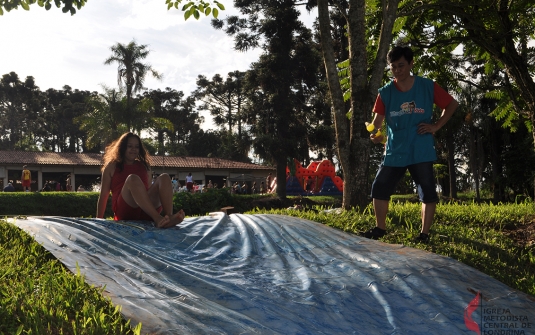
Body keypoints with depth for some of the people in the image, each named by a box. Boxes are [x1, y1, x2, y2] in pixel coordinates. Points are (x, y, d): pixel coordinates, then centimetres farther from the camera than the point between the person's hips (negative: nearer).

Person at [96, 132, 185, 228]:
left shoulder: (144, 166, 24)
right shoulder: (112, 166, 15)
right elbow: (104, 195, 13)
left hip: (146, 212, 4)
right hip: (124, 211, -4)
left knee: (164, 177, -16)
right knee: (132, 179, -30)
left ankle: (169, 217, -42)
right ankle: (158, 219, -51)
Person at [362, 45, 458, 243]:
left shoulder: (428, 87, -4)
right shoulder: (385, 92, -1)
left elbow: (452, 104, 7)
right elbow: (378, 120, -6)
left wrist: (436, 126, -4)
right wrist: (374, 133, -28)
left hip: (421, 152, -2)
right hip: (394, 152, 2)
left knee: (428, 192, 0)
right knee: (379, 188, 3)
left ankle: (425, 233, 13)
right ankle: (380, 228, 19)